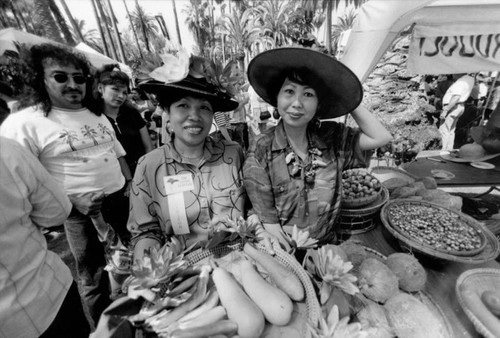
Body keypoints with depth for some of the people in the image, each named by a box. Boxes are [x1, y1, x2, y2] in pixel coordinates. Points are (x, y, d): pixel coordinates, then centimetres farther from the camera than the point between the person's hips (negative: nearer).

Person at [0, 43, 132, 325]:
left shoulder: (97, 115, 8)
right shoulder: (24, 123, -10)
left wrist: (130, 182, 6)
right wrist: (72, 201, -19)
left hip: (122, 199, 6)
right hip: (83, 211, -5)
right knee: (95, 277, 11)